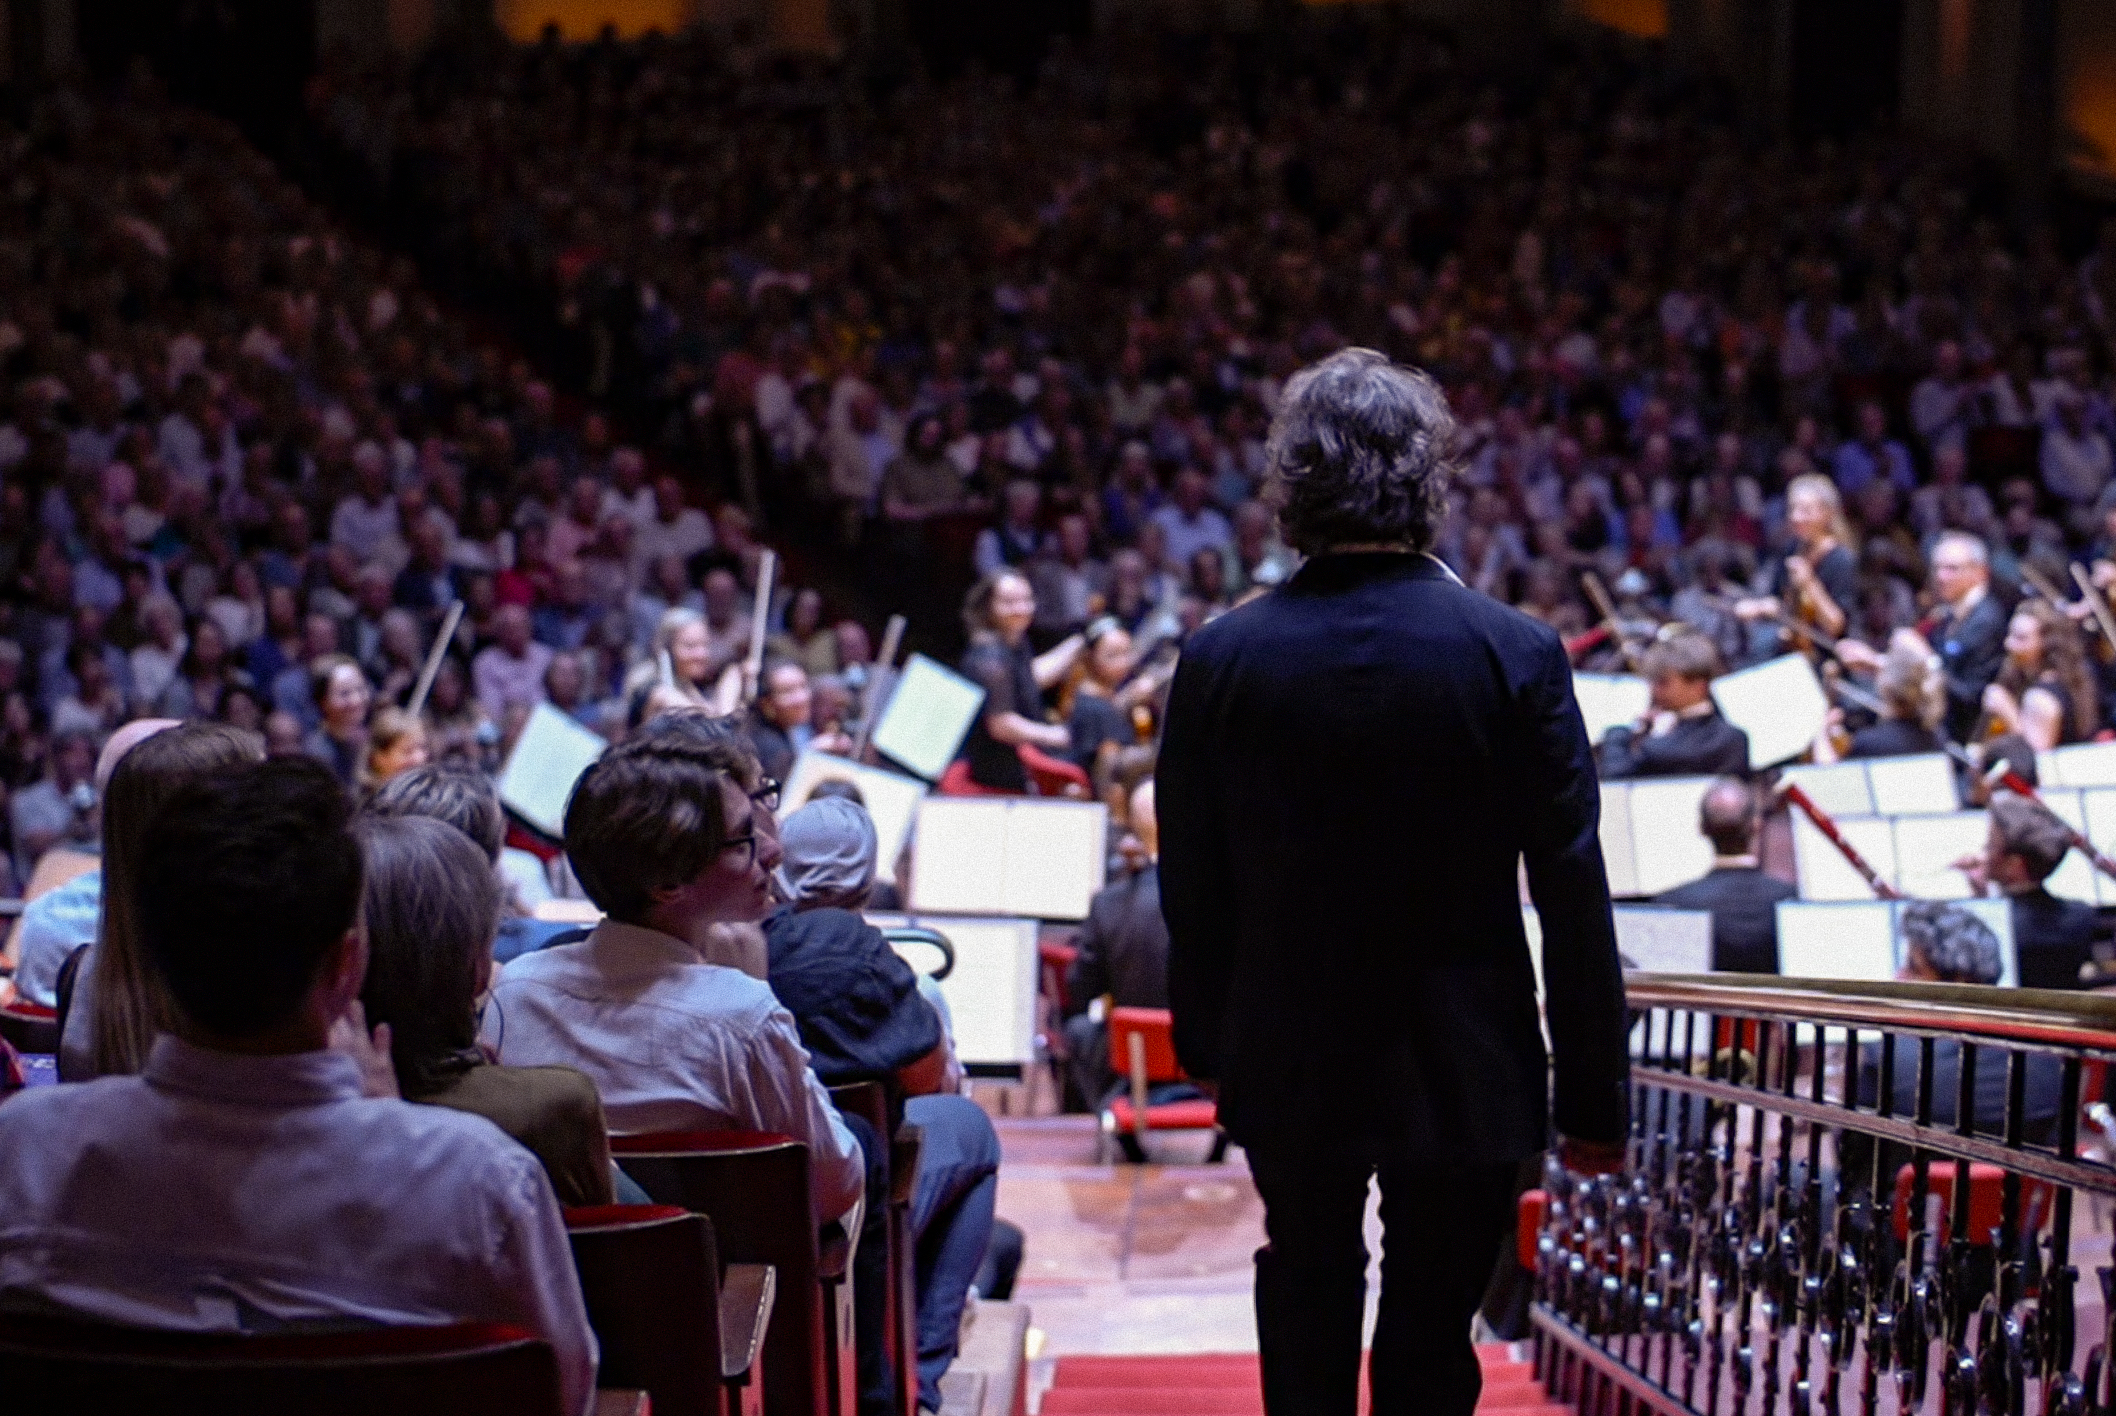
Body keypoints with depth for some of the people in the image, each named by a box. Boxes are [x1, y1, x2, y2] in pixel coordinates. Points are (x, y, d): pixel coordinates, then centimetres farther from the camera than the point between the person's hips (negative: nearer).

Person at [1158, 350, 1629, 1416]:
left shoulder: (1220, 659, -9)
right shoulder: (1517, 656, -13)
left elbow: (1191, 887, 0)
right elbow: (1573, 894, -11)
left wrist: (1206, 1041, 15)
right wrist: (1594, 1095, -3)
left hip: (1289, 1065, 2)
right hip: (1463, 1074, -1)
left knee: (1305, 1294, 21)